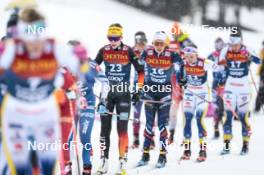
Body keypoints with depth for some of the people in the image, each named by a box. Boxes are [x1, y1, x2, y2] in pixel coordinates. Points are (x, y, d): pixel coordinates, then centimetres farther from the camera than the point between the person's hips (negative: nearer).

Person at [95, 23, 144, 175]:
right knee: (105, 128, 3)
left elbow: (140, 71, -1)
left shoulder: (129, 52, -7)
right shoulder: (104, 51, 0)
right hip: (107, 93, 3)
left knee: (122, 129, -6)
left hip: (124, 94, -3)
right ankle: (104, 162, 10)